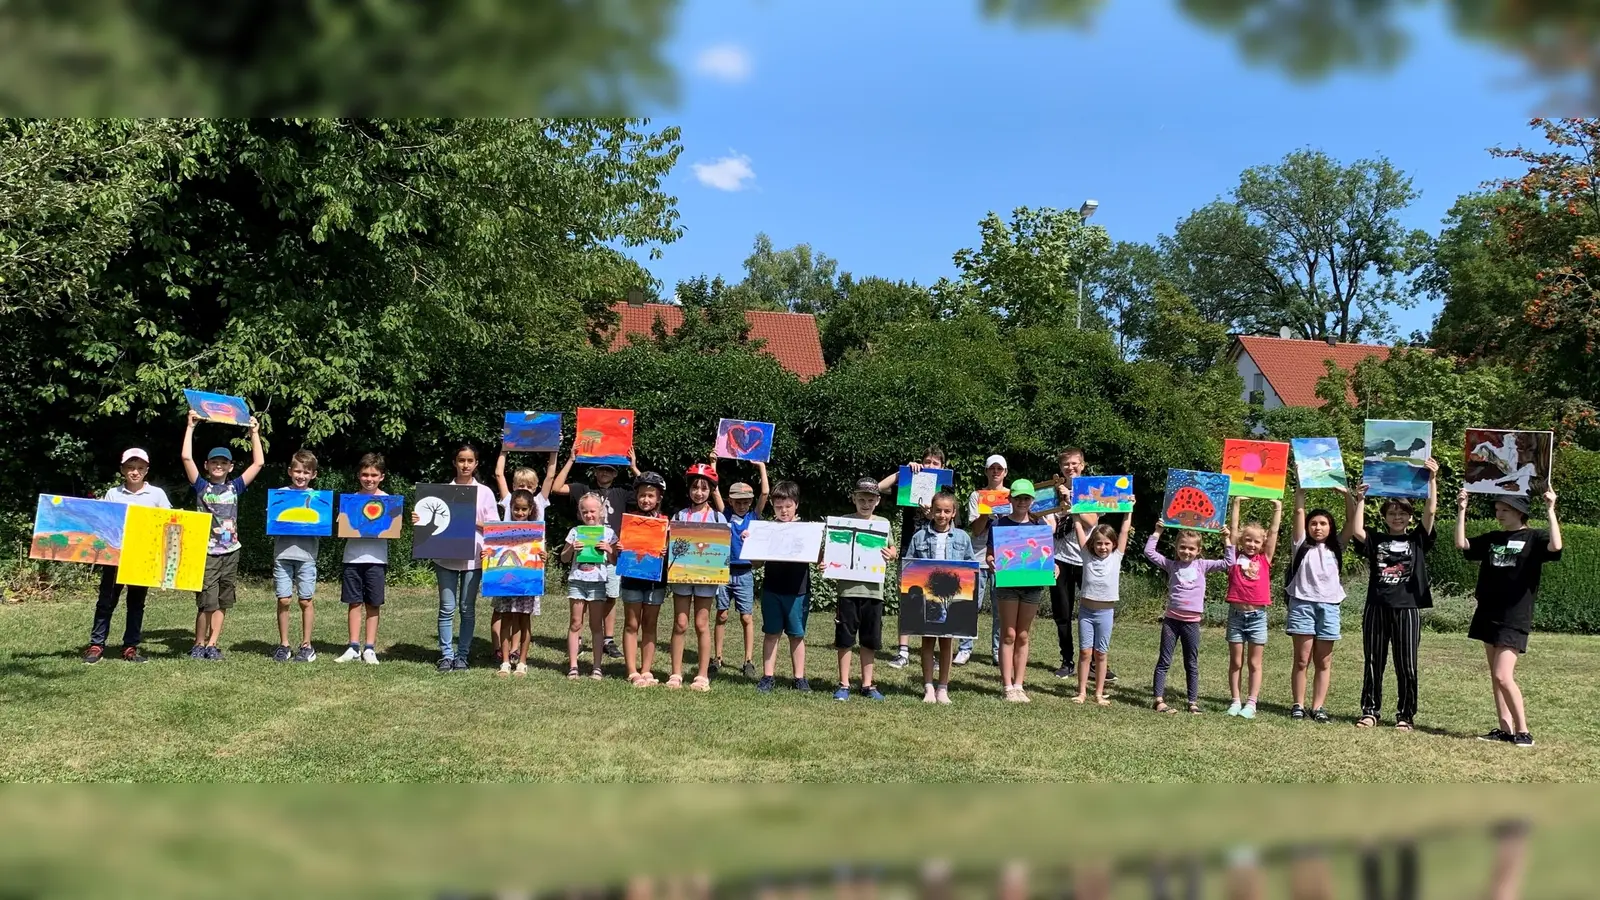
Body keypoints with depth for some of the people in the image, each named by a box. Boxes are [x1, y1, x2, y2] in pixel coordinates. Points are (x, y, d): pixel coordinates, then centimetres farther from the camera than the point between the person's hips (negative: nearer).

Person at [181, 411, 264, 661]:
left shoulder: (235, 487, 9)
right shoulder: (201, 486, 1)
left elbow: (258, 463, 9)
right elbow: (186, 457, -10)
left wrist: (254, 432, 8)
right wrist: (191, 426, -10)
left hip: (230, 552, 4)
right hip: (206, 552, -4)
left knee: (222, 602, 8)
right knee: (207, 602, -6)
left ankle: (213, 644, 15)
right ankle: (199, 645, 8)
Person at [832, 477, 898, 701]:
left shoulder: (883, 523, 8)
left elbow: (892, 549, 15)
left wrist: (892, 553, -7)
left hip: (873, 589, 2)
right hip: (848, 588, -2)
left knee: (870, 640, 9)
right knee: (845, 639, 2)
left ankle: (867, 684, 19)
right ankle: (843, 684, 11)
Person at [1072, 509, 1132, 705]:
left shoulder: (1116, 557, 1)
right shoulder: (1088, 556, 1)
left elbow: (1125, 530, 1)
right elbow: (1079, 527, 1)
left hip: (1105, 611, 0)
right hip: (1086, 609, 0)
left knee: (1100, 654, 5)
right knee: (1085, 652, 1)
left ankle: (1099, 693, 12)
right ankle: (1082, 692, 6)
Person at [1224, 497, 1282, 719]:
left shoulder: (1265, 559, 5)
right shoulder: (1236, 557, 3)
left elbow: (1274, 532, 5)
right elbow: (1233, 529, 1)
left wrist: (1278, 508, 3)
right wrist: (1236, 504, -3)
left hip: (1257, 615, 0)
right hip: (1236, 613, 0)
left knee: (1254, 663, 5)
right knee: (1236, 662, 6)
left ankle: (1251, 703, 8)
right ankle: (1236, 701, 11)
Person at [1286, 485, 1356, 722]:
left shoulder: (1336, 548, 14)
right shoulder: (1302, 545, 9)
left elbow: (1351, 520, 7)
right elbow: (1299, 511, 4)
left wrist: (1347, 493, -2)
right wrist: (1301, 487, 0)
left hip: (1329, 606, 2)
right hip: (1302, 604, -2)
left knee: (1324, 662, 2)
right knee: (1302, 659, -2)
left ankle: (1318, 707, 4)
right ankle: (1298, 705, 2)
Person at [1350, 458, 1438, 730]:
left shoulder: (1417, 539, 8)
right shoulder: (1375, 541, 10)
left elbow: (1430, 511, -3)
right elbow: (1357, 531, -9)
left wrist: (1432, 480, -9)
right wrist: (1360, 500, -7)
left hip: (1407, 608, -1)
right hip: (1376, 607, 1)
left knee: (1406, 666, 1)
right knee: (1373, 663, 6)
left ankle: (1406, 715, 10)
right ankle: (1370, 711, 14)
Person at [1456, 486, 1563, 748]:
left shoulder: (1533, 538, -4)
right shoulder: (1492, 539, 14)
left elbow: (1555, 546, -24)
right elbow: (1461, 544, 8)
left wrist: (1550, 510, -24)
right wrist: (1461, 511, 4)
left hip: (1514, 619, -7)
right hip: (1489, 615, 7)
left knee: (1503, 676, -14)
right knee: (1495, 676, 8)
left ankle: (1523, 731, -4)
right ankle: (1505, 729, 13)